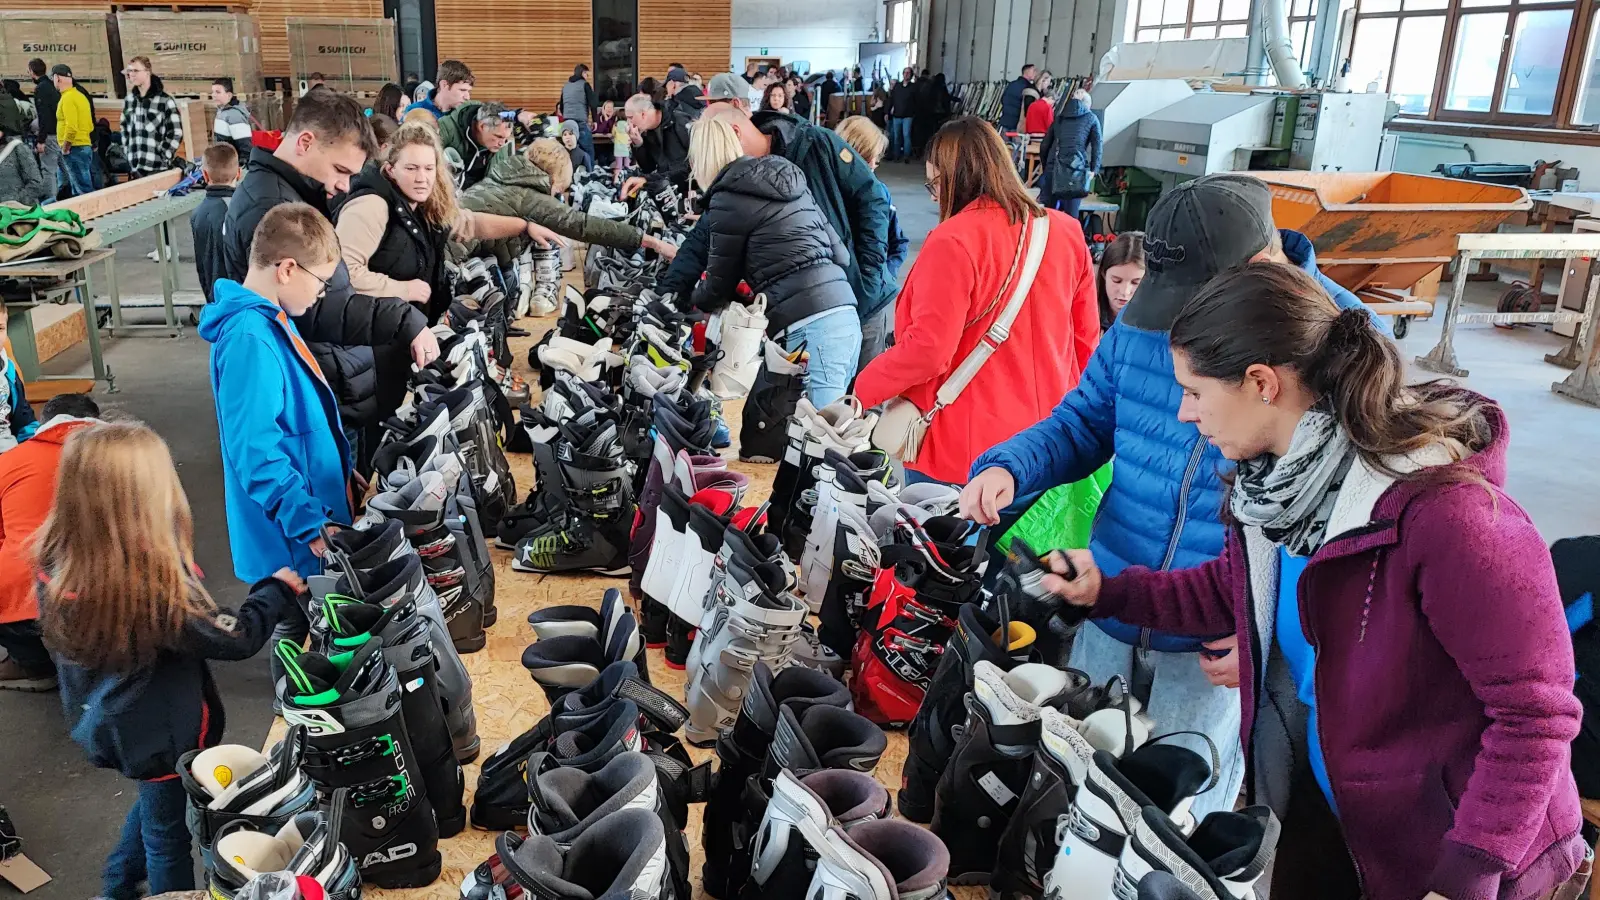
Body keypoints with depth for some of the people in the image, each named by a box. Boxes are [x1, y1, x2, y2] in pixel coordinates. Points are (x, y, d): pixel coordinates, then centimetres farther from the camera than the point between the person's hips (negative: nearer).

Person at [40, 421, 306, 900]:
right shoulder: (151, 582, -37)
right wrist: (278, 589, -8)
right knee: (169, 833, 18)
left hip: (110, 722, 7)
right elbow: (236, 639, -24)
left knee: (153, 803, 33)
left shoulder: (59, 557, -16)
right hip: (162, 734, -7)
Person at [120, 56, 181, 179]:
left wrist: (164, 158, -9)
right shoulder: (128, 100, 11)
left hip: (158, 168, -6)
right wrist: (127, 153, 14)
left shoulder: (165, 101, -7)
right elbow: (124, 127, 22)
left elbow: (176, 133, -8)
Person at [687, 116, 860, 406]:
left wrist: (690, 298, 29)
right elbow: (839, 254, 19)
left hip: (807, 327, -8)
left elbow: (719, 285, 9)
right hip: (845, 316, 8)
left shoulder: (729, 199, -1)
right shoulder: (787, 177, 20)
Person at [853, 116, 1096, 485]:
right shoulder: (1067, 232, 4)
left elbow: (927, 349, -19)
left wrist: (864, 388, -4)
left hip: (963, 452, -6)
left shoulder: (953, 241, -16)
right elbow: (1087, 340, 10)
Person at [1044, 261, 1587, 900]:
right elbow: (1231, 590, 12)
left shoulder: (1442, 511, -31)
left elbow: (1536, 711, -25)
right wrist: (1106, 591, 4)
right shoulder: (1281, 481, -7)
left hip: (1445, 841, -6)